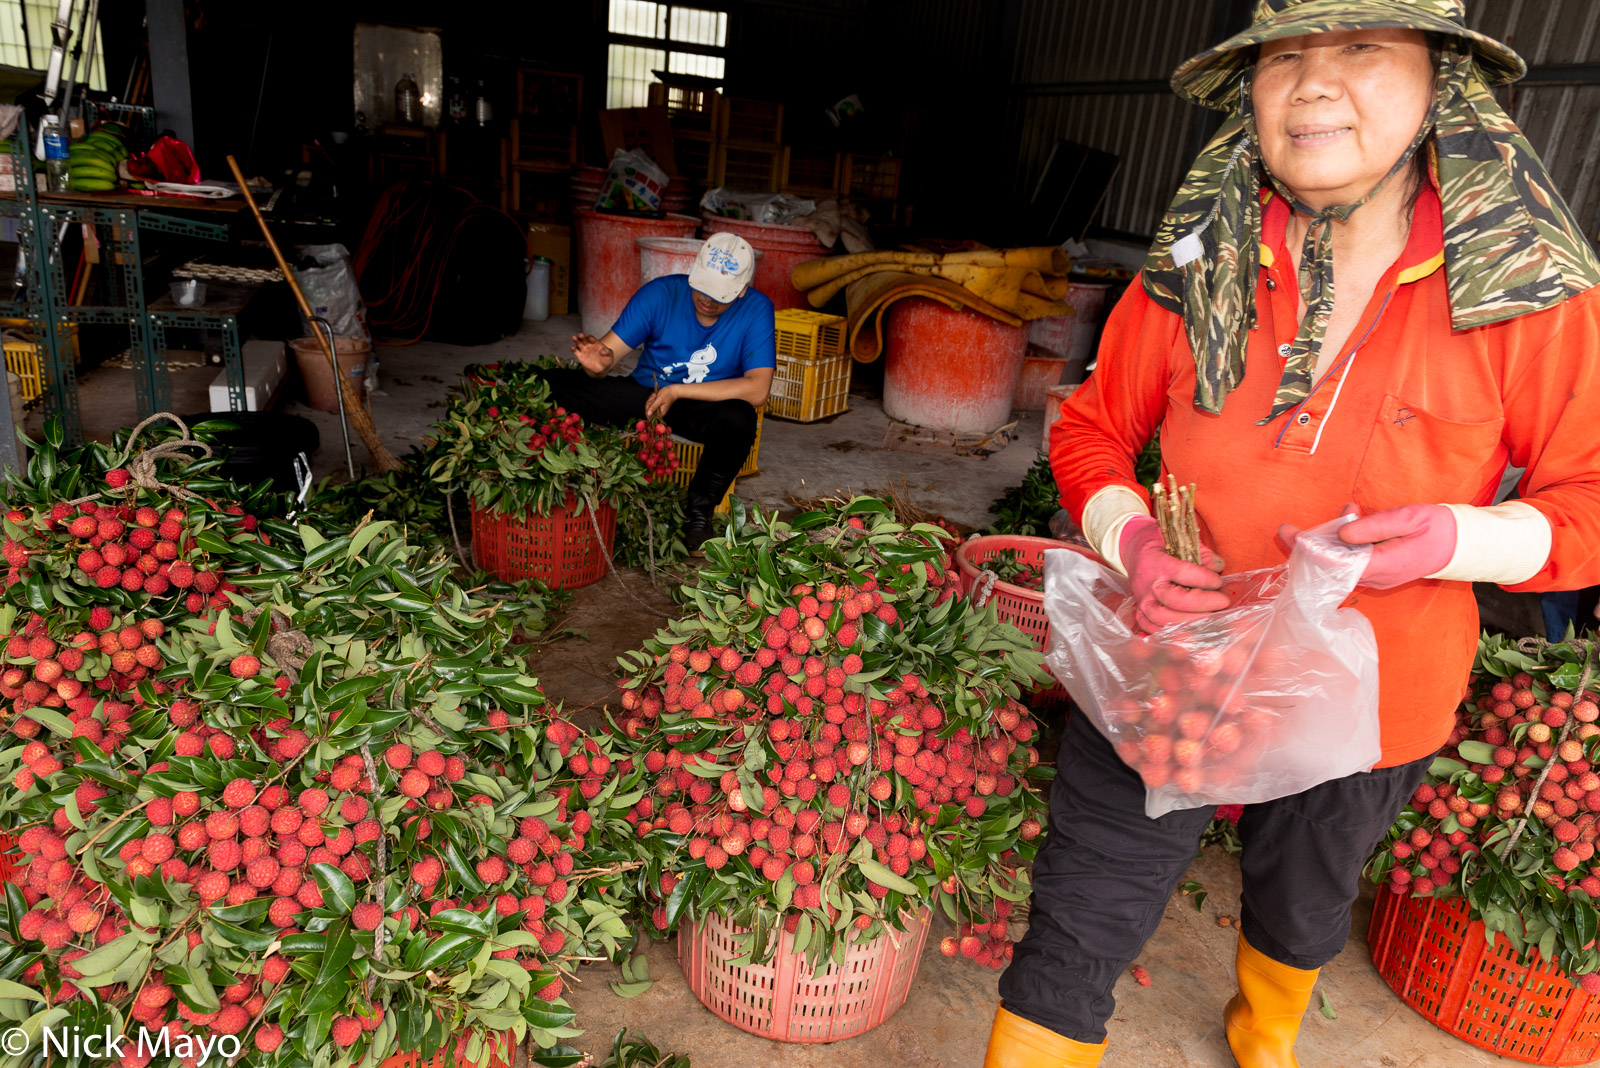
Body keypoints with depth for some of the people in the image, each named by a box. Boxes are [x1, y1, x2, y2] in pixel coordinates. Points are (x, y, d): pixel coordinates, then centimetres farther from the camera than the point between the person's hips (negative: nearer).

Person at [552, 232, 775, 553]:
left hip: (706, 407, -1)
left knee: (739, 419, -39)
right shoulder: (661, 292, -12)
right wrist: (598, 363, -40)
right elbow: (608, 352, -13)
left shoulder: (756, 309, -14)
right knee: (549, 385, -19)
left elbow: (757, 389, -22)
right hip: (644, 393, 1)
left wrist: (678, 391, -25)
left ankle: (698, 510, -13)